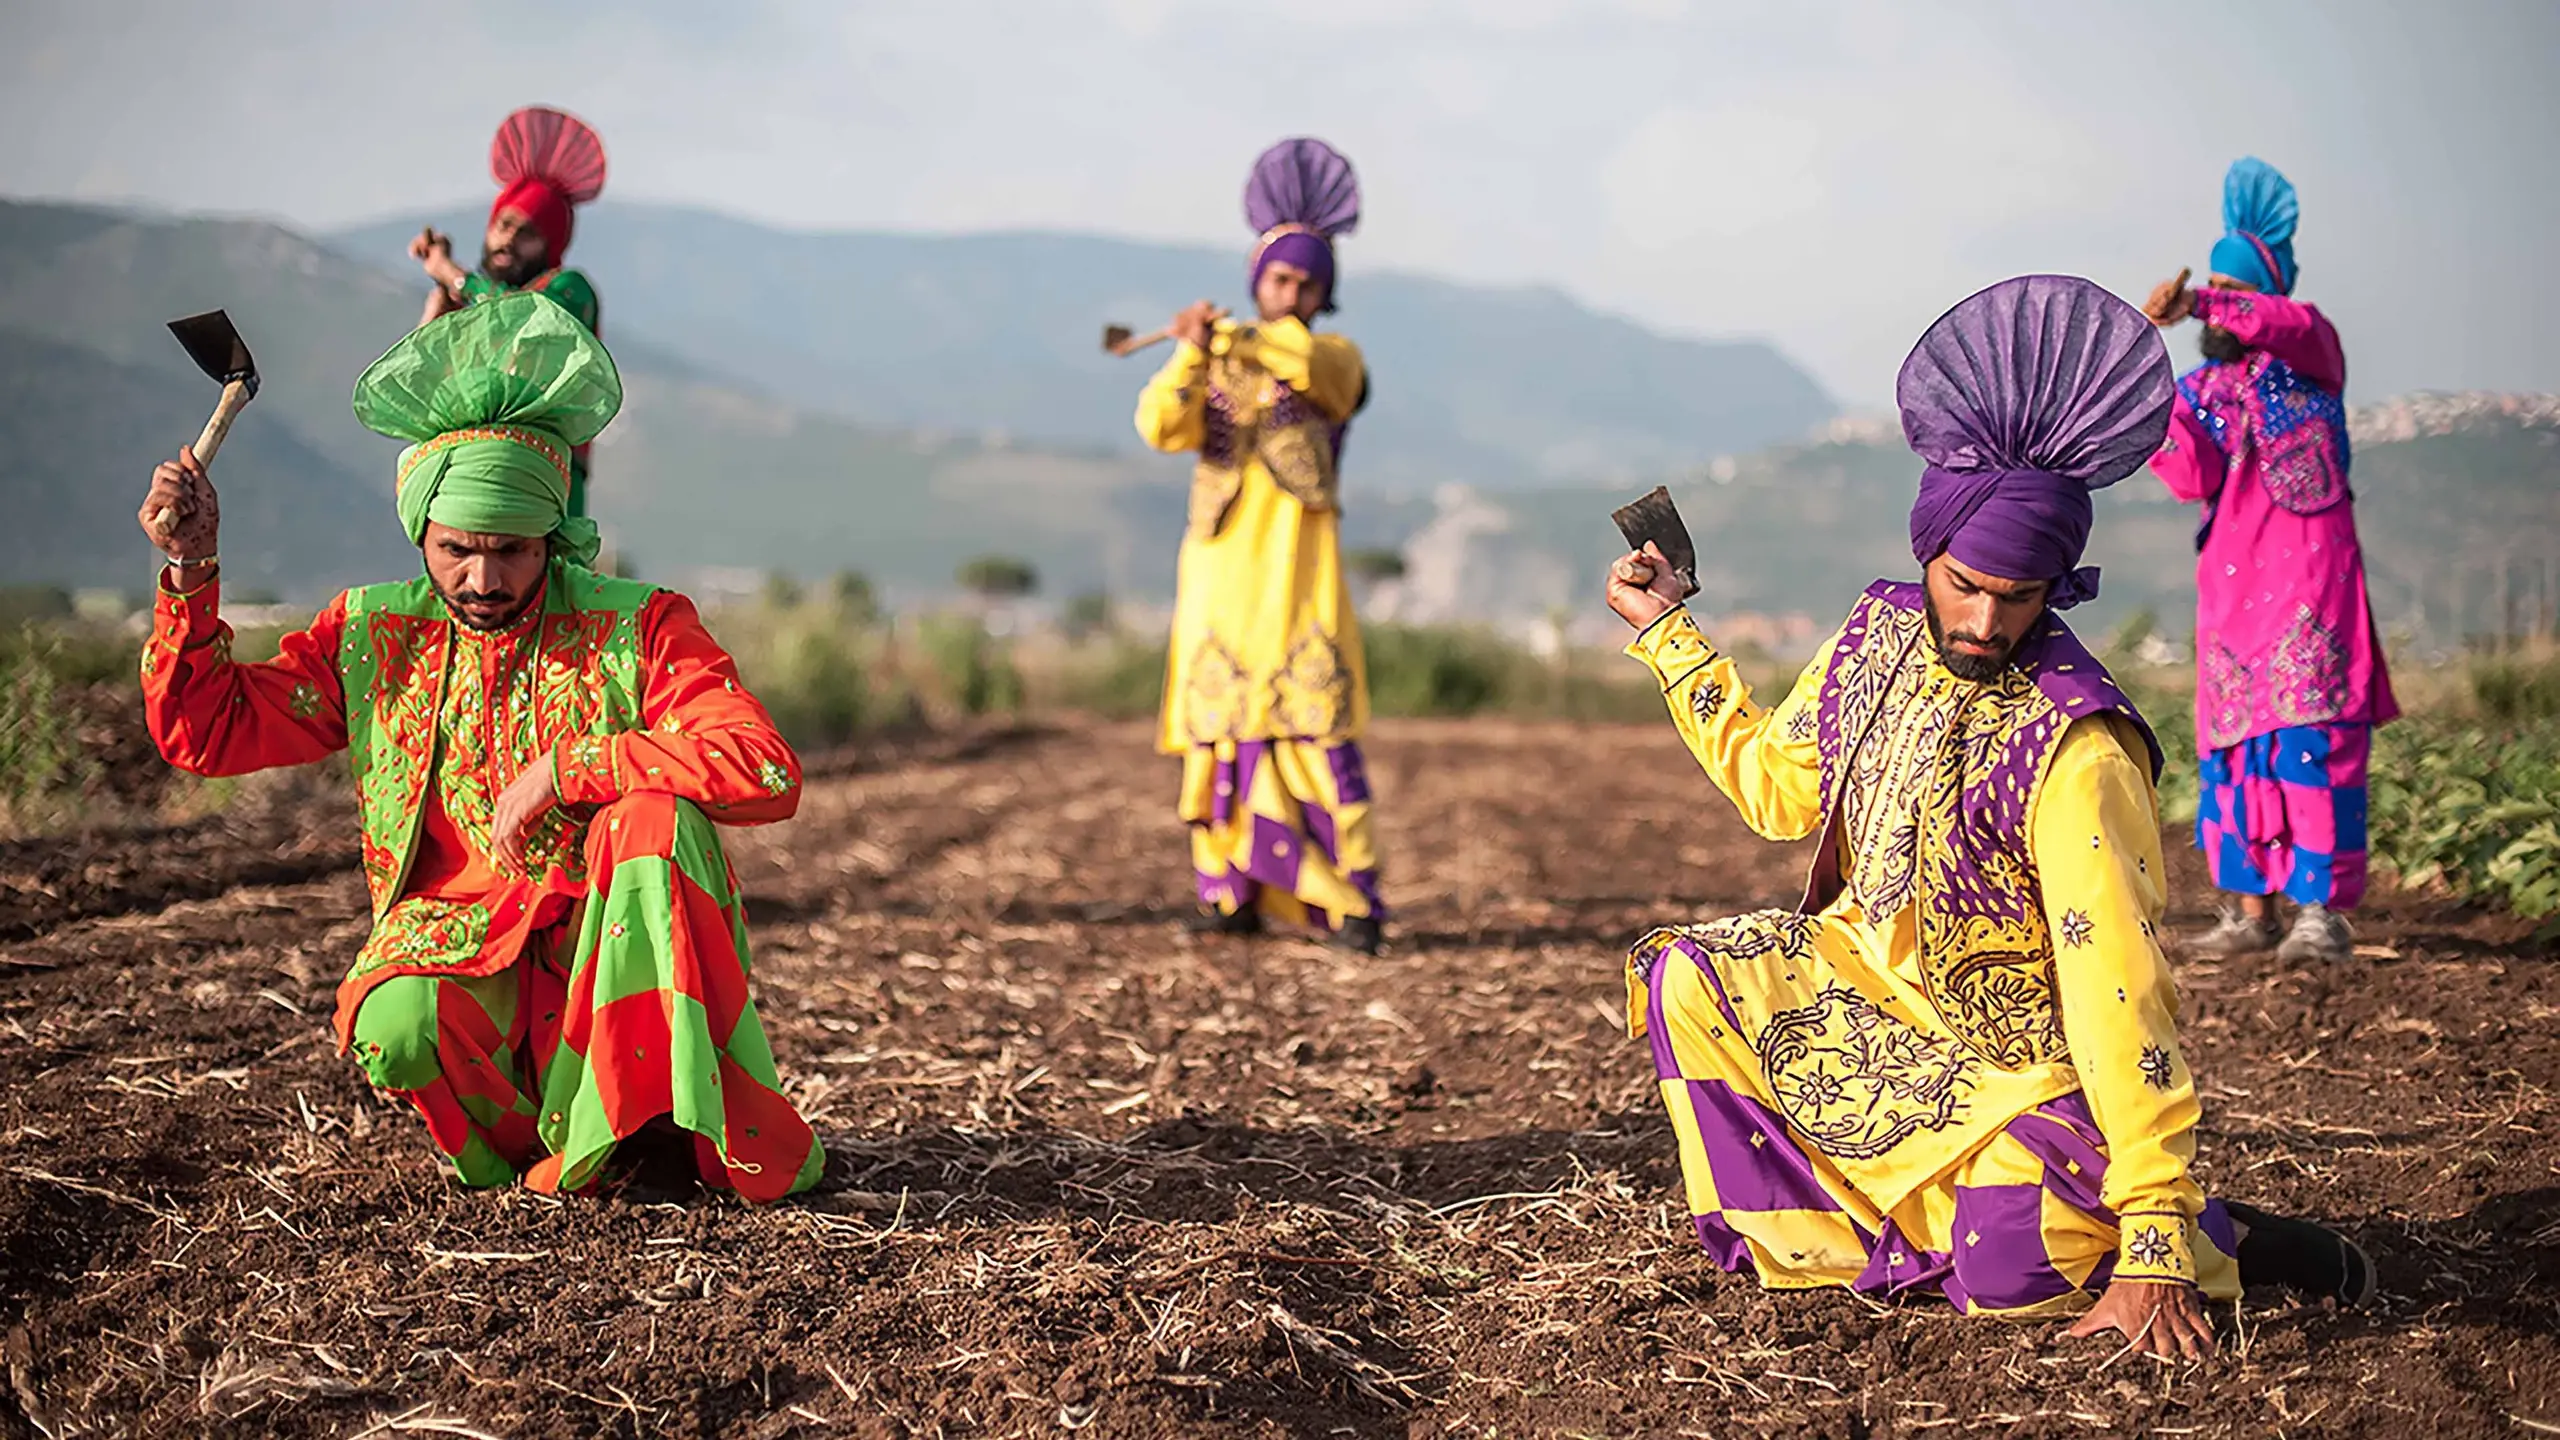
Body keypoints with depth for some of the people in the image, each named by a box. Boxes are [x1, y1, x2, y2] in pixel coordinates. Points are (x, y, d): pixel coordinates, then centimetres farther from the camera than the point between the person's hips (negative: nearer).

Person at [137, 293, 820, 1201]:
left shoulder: (637, 630, -3)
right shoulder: (371, 634, 7)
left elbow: (768, 774, -17)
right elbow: (204, 729, 7)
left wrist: (562, 769, -20)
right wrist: (191, 570, -6)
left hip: (609, 955, -1)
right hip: (452, 949, 1)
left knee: (656, 812, -31)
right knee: (398, 1024, -34)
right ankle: (537, 1136, -2)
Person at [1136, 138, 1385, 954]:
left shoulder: (1338, 361, 10)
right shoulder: (1211, 371, 14)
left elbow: (1305, 359, -14)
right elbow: (1160, 428, -4)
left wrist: (1234, 339, -24)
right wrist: (1190, 354, -20)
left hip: (1298, 571, -2)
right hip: (1220, 571, 2)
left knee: (1316, 730, -10)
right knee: (1219, 731, -1)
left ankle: (1352, 902, -7)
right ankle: (1230, 895, 7)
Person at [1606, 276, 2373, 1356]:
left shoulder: (2074, 748, -28)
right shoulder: (1879, 636, -6)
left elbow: (2117, 990, -31)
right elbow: (1775, 786, 14)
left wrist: (2155, 1240, -33)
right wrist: (1667, 631, 14)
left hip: (2018, 1055, -6)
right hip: (1869, 976, 6)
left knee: (2010, 1274, -27)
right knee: (1686, 982, -10)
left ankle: (2232, 1242, 2)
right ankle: (1797, 1227, 8)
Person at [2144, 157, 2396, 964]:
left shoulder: (2311, 352, 4)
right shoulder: (2202, 388, 15)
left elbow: (2290, 325, -22)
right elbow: (2194, 477, -1)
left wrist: (2193, 305, -34)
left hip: (2308, 578, -5)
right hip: (2230, 586, 5)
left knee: (2310, 739, -11)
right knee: (2234, 746, 4)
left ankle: (2321, 913, -10)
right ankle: (2250, 911, 10)